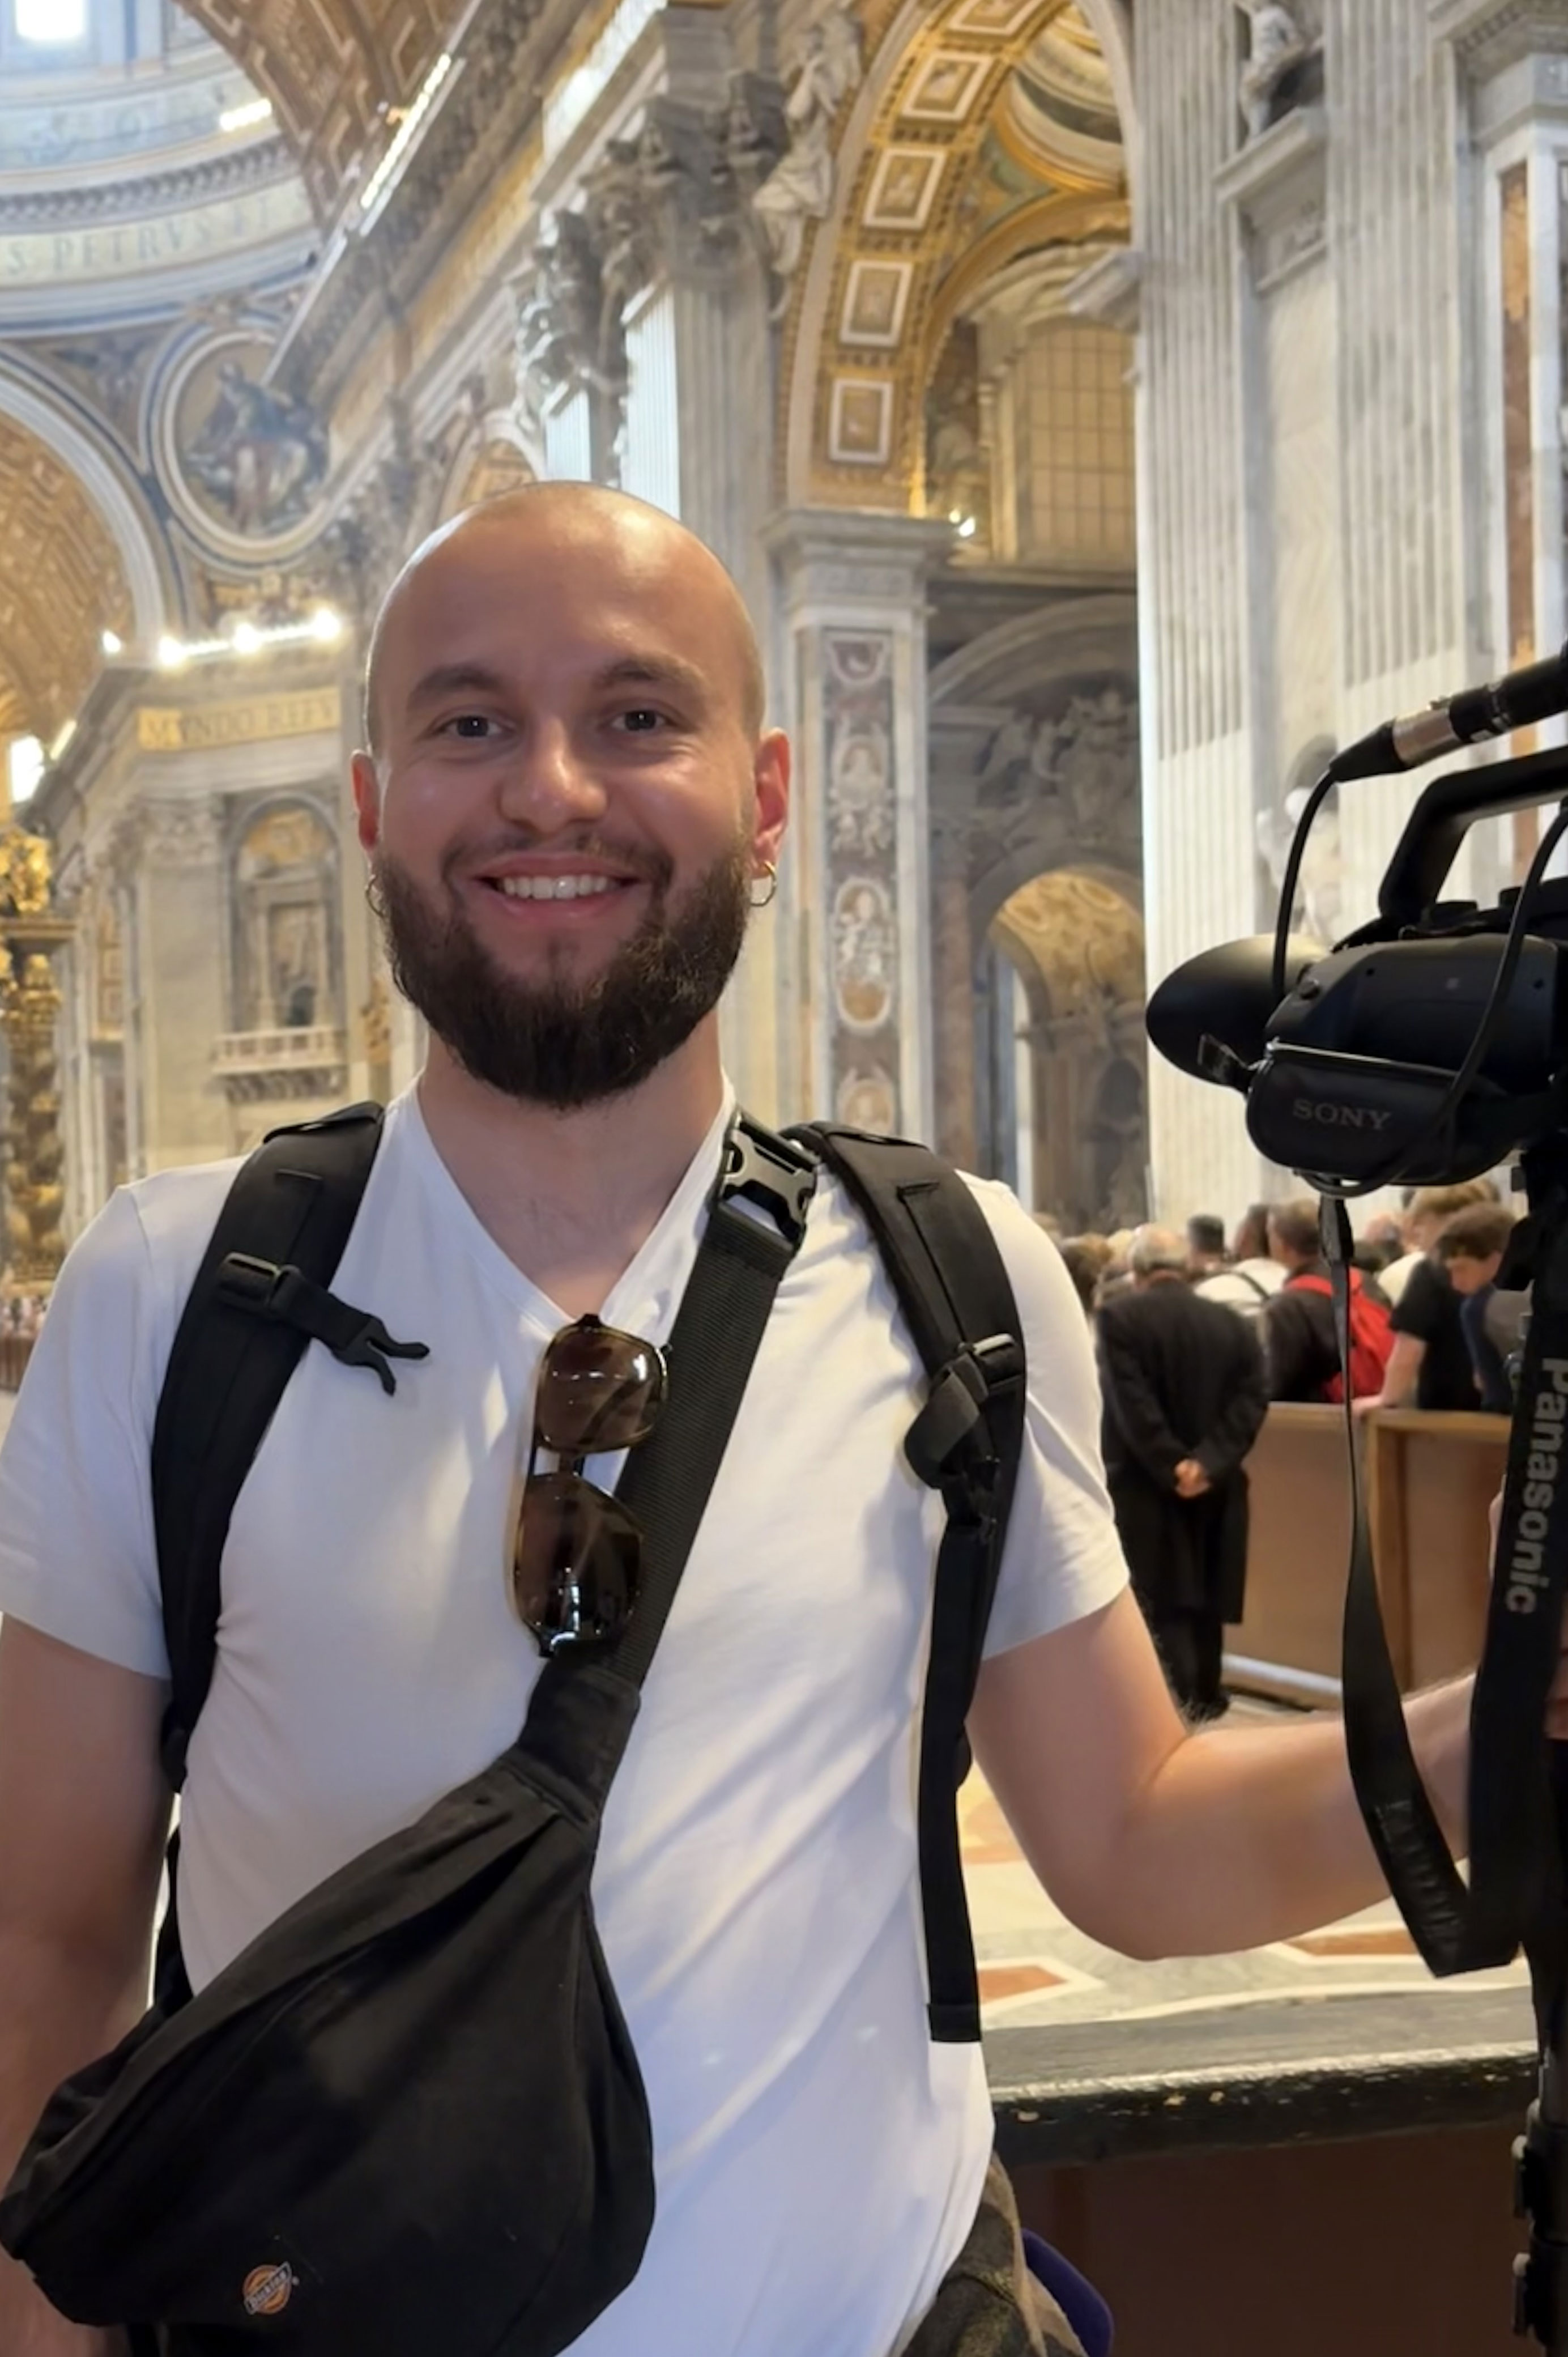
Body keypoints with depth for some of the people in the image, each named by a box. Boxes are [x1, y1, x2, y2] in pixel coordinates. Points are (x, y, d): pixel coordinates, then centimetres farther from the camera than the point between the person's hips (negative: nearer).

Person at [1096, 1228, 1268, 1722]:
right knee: (1206, 1596, 15)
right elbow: (1252, 1400, -4)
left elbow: (1131, 1403, -17)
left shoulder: (1120, 1317, -8)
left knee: (1161, 1601, -4)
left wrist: (1172, 1467, -14)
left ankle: (1183, 1701, -17)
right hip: (1215, 1485, 5)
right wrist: (1207, 1462, -12)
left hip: (1146, 1483, -5)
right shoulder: (1233, 1324, 6)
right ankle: (1206, 1700, 23)